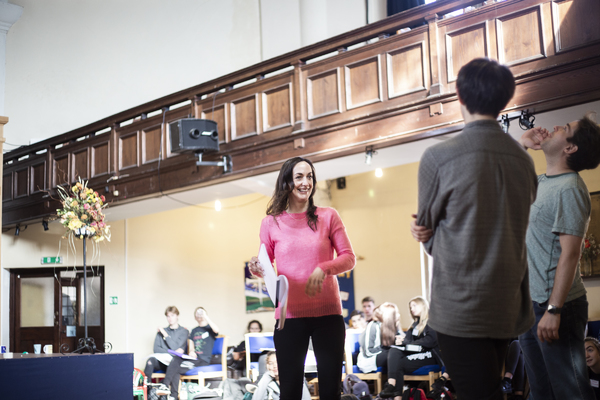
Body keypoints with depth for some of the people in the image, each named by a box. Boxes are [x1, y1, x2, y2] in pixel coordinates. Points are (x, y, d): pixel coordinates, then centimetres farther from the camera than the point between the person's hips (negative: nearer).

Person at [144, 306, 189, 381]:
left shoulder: (184, 331, 12)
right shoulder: (161, 331, 22)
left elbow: (175, 347, -1)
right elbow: (156, 349, 9)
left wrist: (165, 334, 4)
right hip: (161, 360, 2)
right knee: (151, 360, -33)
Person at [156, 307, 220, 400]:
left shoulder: (209, 328, 9)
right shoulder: (194, 331, 26)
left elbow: (216, 330, -17)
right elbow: (190, 345, 16)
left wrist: (205, 317, -13)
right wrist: (191, 352, -8)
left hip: (203, 361, -4)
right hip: (193, 359, 4)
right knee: (176, 359, -28)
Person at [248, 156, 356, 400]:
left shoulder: (328, 216, 3)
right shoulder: (271, 223, 4)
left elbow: (348, 258, 3)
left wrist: (324, 269, -15)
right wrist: (258, 269, -10)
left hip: (327, 313, 0)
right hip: (289, 315, 0)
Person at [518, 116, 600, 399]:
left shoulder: (569, 189, -16)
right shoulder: (541, 182, 10)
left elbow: (570, 253, -21)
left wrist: (553, 311, -24)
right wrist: (522, 144, 14)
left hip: (555, 306, -9)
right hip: (531, 303, 9)